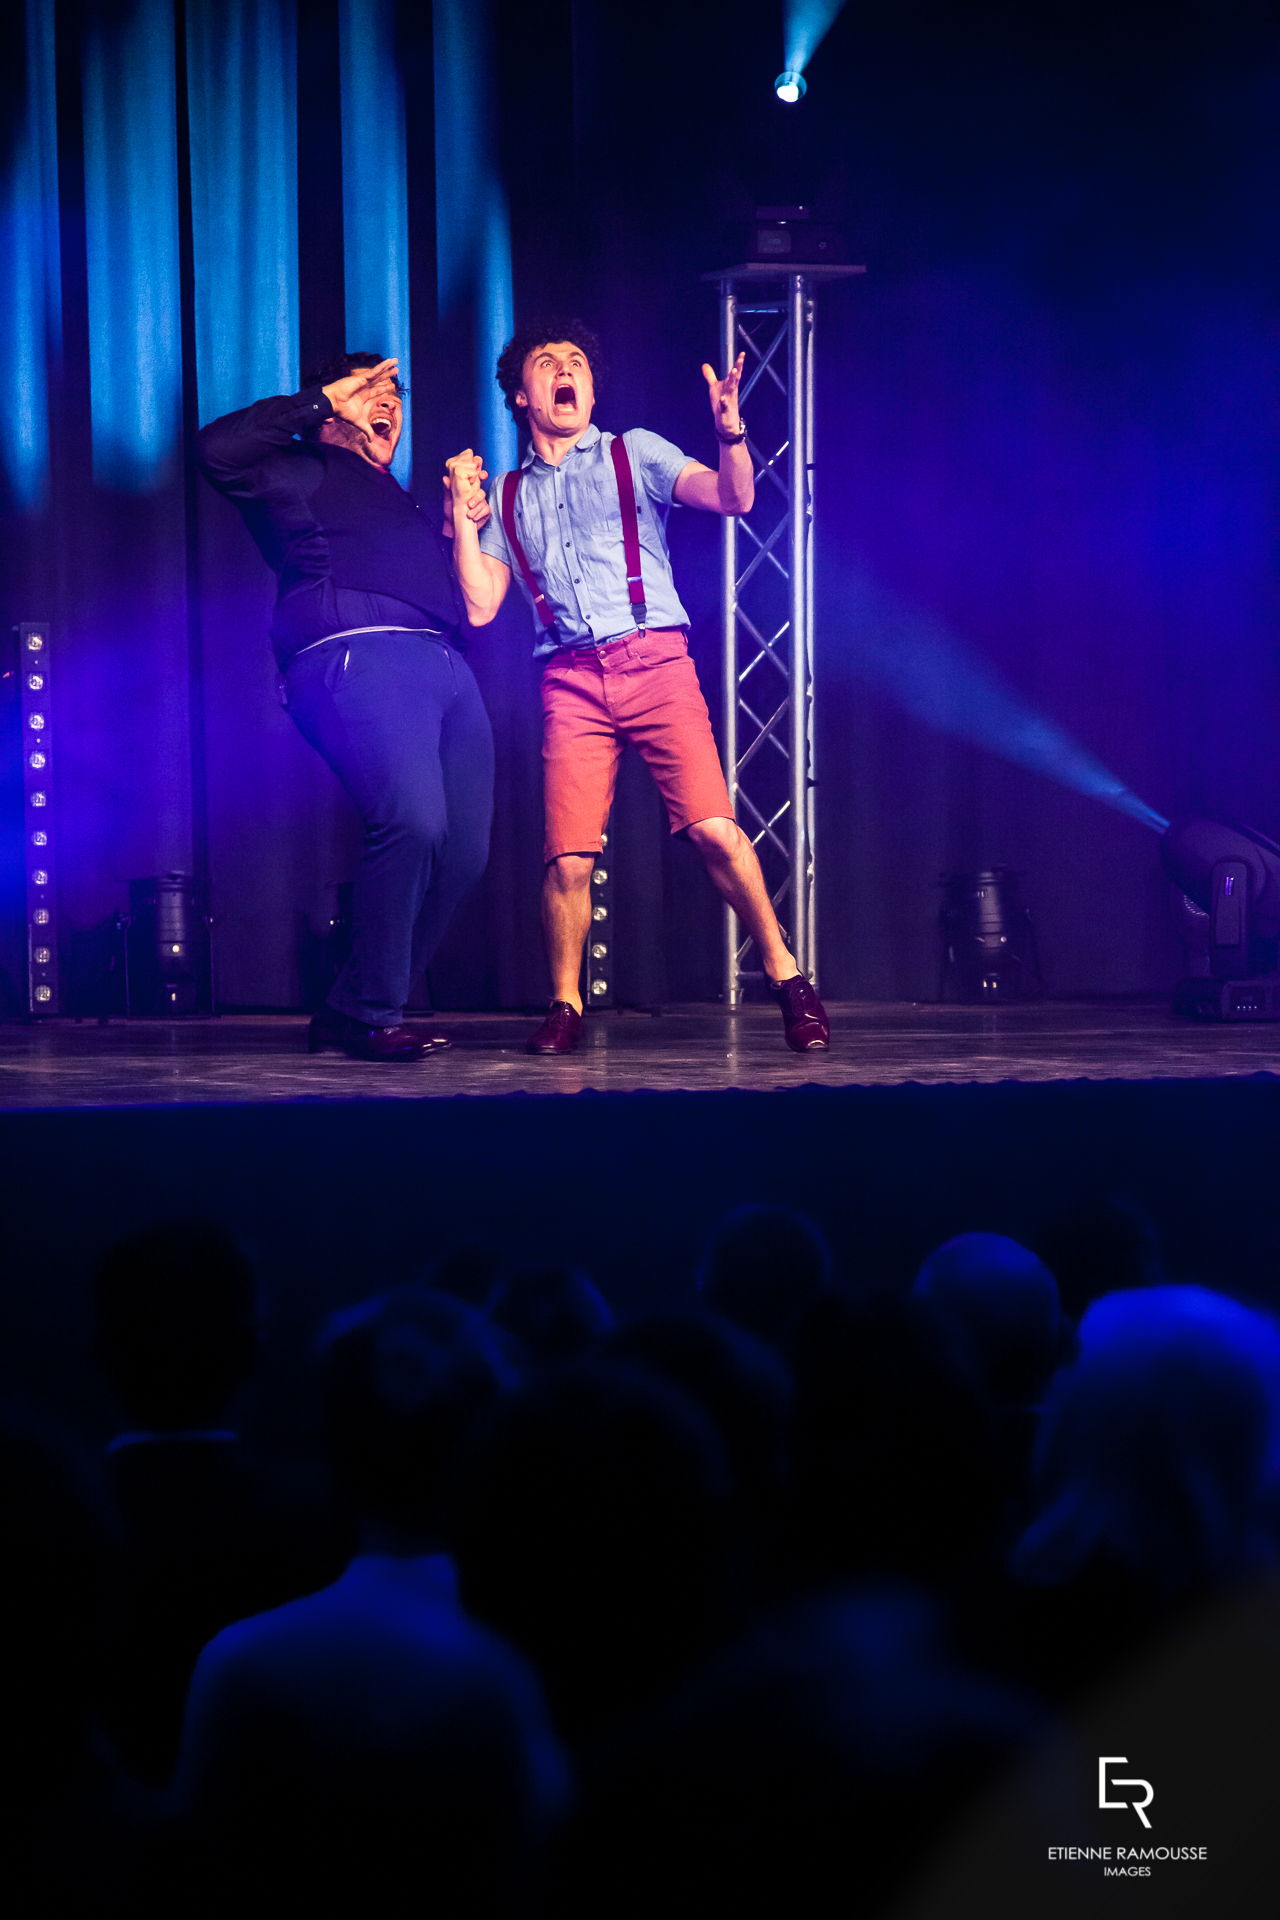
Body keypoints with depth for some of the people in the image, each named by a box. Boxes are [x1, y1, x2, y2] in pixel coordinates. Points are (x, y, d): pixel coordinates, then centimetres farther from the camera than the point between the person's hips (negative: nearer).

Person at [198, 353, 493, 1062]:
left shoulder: (398, 501, 37)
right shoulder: (303, 475, 16)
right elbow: (219, 449, -3)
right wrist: (321, 398, 3)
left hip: (445, 666, 8)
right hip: (361, 658, -8)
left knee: (463, 851, -5)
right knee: (414, 821, -27)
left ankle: (350, 1012, 5)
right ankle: (371, 1014, -17)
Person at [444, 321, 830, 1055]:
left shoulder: (634, 454, 12)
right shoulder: (510, 497, 20)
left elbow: (733, 498, -2)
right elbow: (481, 605, 12)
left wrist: (730, 431, -20)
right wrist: (463, 512, 8)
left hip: (655, 663, -2)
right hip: (572, 682, 2)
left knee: (713, 828, -16)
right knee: (568, 857, -8)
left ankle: (787, 977, -4)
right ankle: (565, 1007, 8)